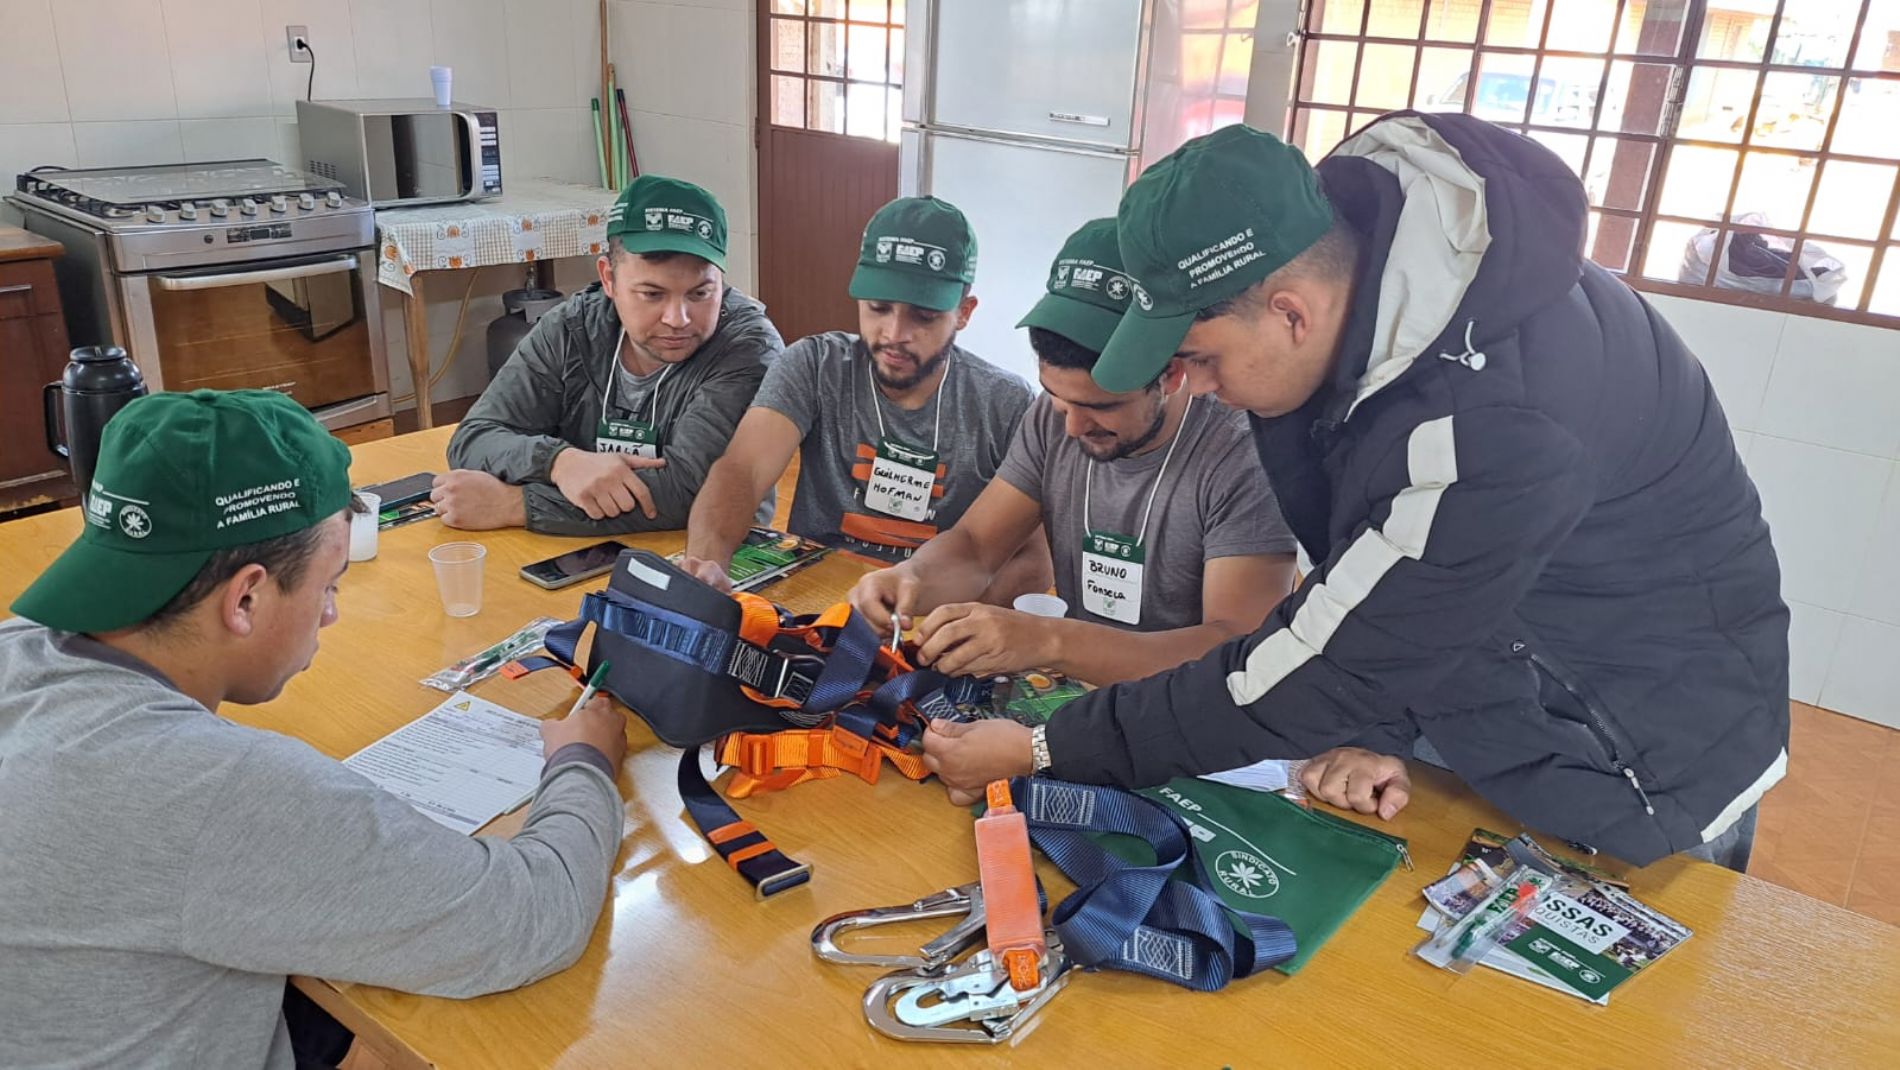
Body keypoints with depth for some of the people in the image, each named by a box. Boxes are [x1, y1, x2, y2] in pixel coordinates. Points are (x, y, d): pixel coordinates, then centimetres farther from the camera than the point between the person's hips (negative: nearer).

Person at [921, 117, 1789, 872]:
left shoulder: (1495, 429, -40)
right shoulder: (1332, 236, -17)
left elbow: (1311, 668, -30)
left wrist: (1041, 751, -23)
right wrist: (1374, 726, -12)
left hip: (1635, 768, -6)